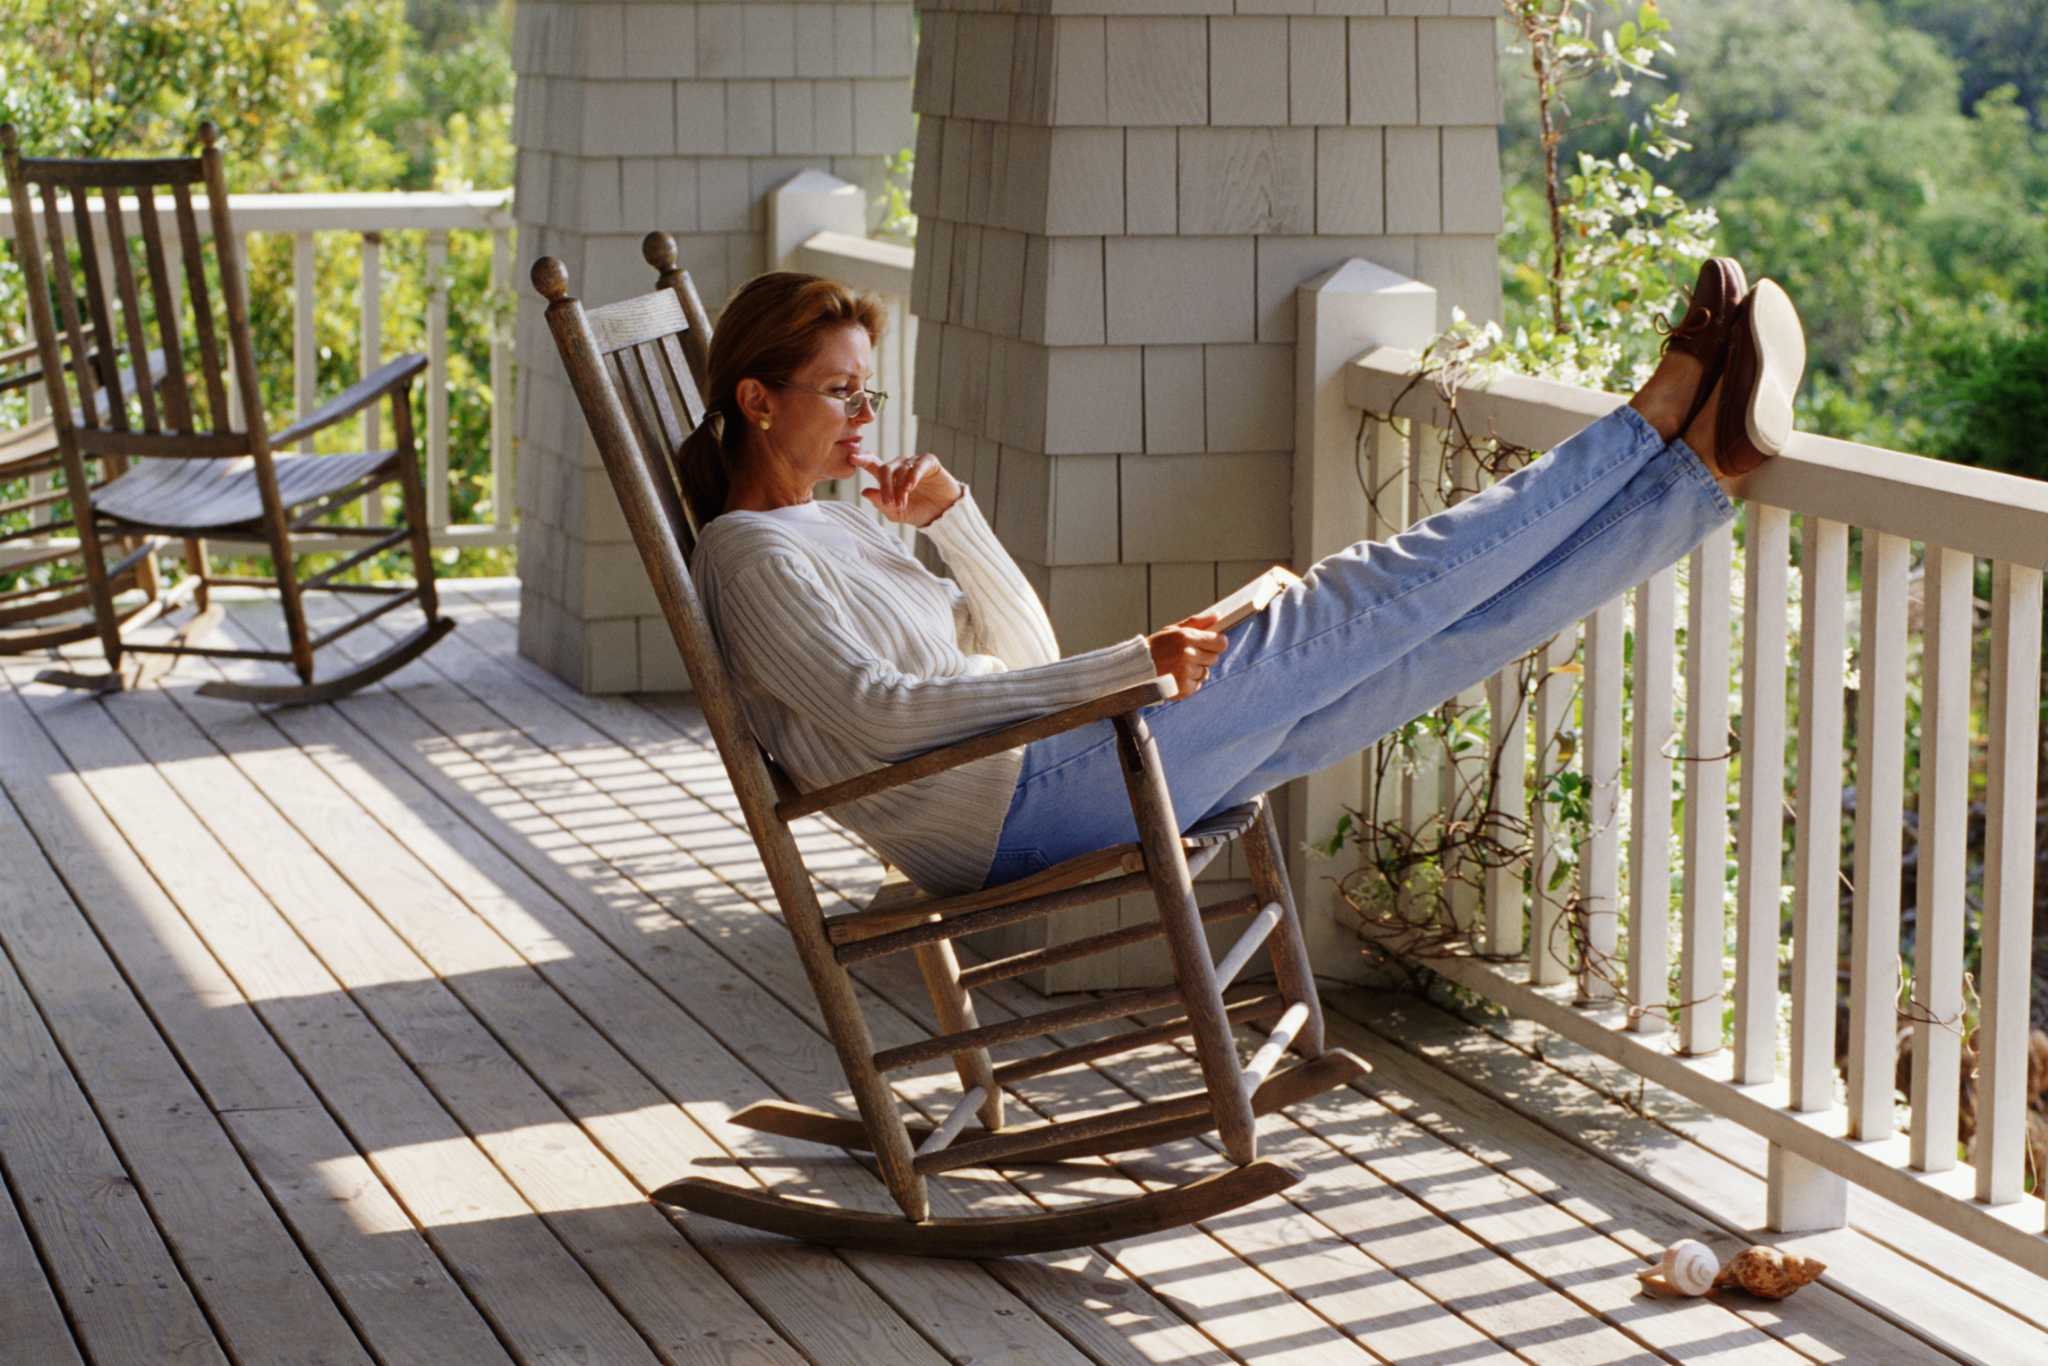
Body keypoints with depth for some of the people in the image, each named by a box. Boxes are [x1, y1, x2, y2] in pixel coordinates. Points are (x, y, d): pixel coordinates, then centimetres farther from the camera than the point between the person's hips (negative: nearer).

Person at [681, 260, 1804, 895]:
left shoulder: (835, 529, 22)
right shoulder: (752, 554, -7)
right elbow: (876, 712, -23)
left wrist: (953, 522, 4)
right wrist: (1121, 668, -27)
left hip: (1039, 780, 9)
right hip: (1019, 810, -9)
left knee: (1433, 636, -1)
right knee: (1337, 614, -11)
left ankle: (1705, 465, -3)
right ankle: (1656, 416, -5)